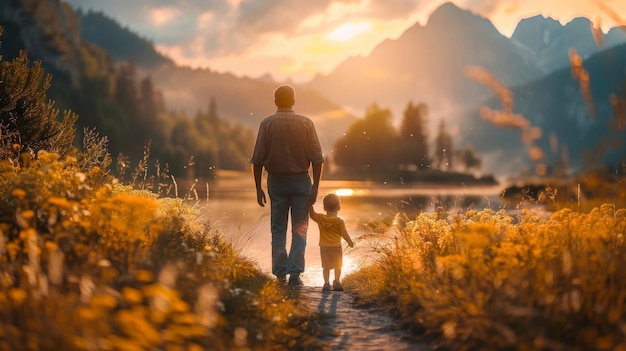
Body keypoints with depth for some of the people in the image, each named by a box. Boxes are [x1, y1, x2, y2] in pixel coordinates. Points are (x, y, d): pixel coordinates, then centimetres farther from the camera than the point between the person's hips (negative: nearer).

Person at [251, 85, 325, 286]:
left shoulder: (267, 124, -4)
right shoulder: (306, 123, -3)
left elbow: (258, 159, -5)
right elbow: (317, 157, -5)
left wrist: (258, 187, 2)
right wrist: (315, 186, 0)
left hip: (276, 182, 0)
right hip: (301, 181, 0)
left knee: (278, 230, 10)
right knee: (299, 229, 6)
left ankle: (280, 273, 9)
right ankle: (295, 272, -3)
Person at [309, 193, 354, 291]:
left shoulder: (320, 218, -2)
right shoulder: (339, 221, -9)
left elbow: (312, 213, 13)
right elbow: (344, 234, -6)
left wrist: (310, 204, 16)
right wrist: (350, 242, 7)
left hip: (324, 246, 2)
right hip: (336, 246, -2)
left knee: (326, 266, 7)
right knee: (338, 265, 10)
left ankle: (326, 283, 1)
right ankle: (336, 282, 5)